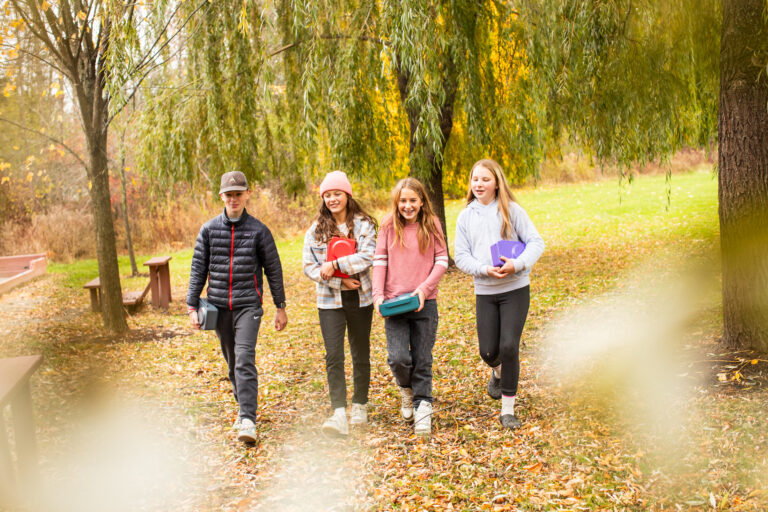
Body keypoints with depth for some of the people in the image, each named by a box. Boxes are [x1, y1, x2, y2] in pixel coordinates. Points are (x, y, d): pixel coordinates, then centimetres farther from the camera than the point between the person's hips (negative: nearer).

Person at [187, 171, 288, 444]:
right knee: (232, 362, 12)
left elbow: (274, 270, 5)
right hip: (218, 306, 3)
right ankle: (244, 406, 30)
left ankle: (248, 420, -18)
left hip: (248, 304, -3)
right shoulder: (209, 229, 5)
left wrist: (281, 307, 7)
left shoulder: (258, 230, -1)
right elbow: (198, 269, 8)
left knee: (245, 360, -16)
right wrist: (192, 306, 3)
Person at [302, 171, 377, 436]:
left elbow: (367, 257, -14)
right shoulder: (316, 230, 4)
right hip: (330, 300, 1)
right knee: (334, 356, -11)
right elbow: (309, 266, 0)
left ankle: (360, 406, 27)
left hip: (360, 298, 0)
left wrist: (335, 265, -20)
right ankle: (339, 414, -14)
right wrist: (339, 282, -11)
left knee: (361, 354, 11)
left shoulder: (363, 224, -1)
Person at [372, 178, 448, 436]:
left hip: (424, 303, 0)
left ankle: (423, 406, 21)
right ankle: (407, 389, 23)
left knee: (422, 360, 5)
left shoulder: (431, 225, 2)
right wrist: (378, 295, -7)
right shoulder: (388, 226, 3)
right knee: (398, 358, -9)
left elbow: (442, 260, 0)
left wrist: (424, 288, -13)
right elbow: (379, 261, 4)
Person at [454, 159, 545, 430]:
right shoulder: (466, 217, 6)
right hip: (484, 291, 3)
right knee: (488, 351, 0)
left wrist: (517, 264, -23)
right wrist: (485, 269, -17)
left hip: (515, 288, -2)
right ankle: (498, 372, 40)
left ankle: (508, 411, 2)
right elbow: (461, 256, 2)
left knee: (509, 346, -12)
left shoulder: (511, 210, -2)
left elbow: (535, 242, -5)